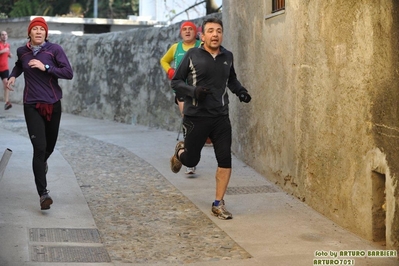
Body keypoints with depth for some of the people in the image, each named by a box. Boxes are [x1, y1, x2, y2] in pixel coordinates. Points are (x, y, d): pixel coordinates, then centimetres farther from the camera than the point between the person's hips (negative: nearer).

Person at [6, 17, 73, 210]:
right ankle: (43, 194, -14)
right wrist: (13, 75, 9)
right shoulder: (22, 51, 3)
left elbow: (69, 73, -13)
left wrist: (46, 67, -20)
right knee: (39, 147, -12)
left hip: (53, 104, 1)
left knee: (50, 144, 17)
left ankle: (42, 162, 56)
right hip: (32, 106, 0)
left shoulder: (54, 50, -6)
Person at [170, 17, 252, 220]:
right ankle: (180, 151, 44)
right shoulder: (193, 55, -6)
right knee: (191, 160, 6)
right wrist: (193, 91, -20)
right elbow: (176, 81, -3)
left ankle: (218, 204, 9)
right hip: (196, 117, -3)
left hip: (221, 117, 3)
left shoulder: (227, 57, 5)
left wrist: (240, 91, 4)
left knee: (225, 161, -4)